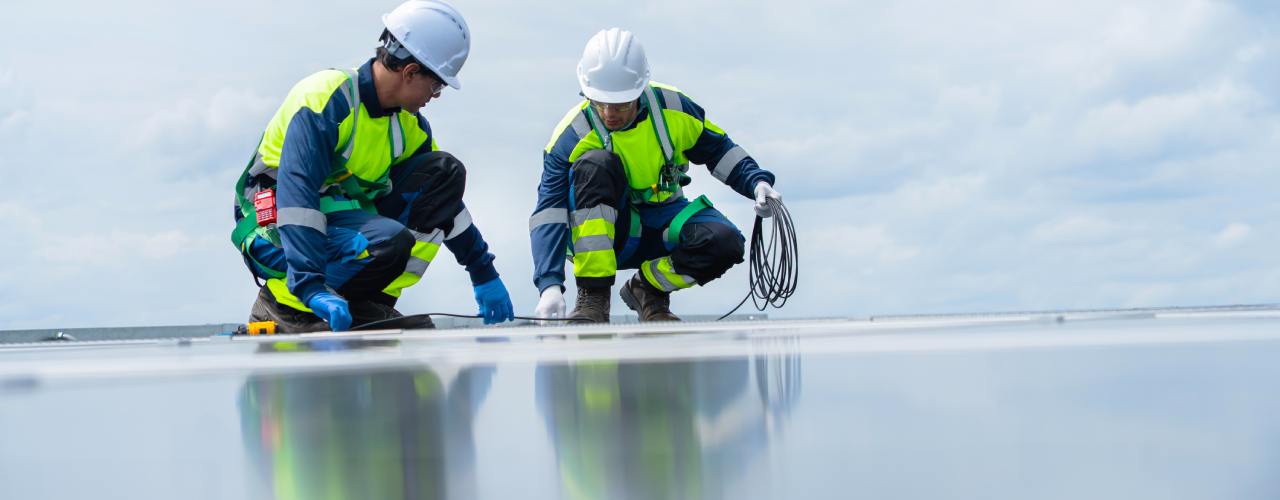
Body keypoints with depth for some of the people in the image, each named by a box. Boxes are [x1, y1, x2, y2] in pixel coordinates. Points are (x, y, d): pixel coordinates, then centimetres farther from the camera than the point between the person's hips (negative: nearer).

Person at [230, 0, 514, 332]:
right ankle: (283, 303, -11)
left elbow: (443, 196, 15)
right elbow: (296, 195, -31)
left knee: (444, 172, -4)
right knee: (388, 241, -34)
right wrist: (311, 286, -40)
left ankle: (370, 303, -9)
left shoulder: (409, 124, 5)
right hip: (275, 231, -8)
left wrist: (484, 274, 13)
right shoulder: (327, 97, -22)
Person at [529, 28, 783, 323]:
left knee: (725, 243, -28)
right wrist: (550, 285, -37)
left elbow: (718, 149, 6)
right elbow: (549, 214, -25)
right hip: (602, 230, -2)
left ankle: (649, 289, 1)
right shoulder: (572, 136, -20)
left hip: (659, 228, 3)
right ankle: (593, 296, -29)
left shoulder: (673, 109, -12)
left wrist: (757, 182, -11)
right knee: (596, 164, -33)